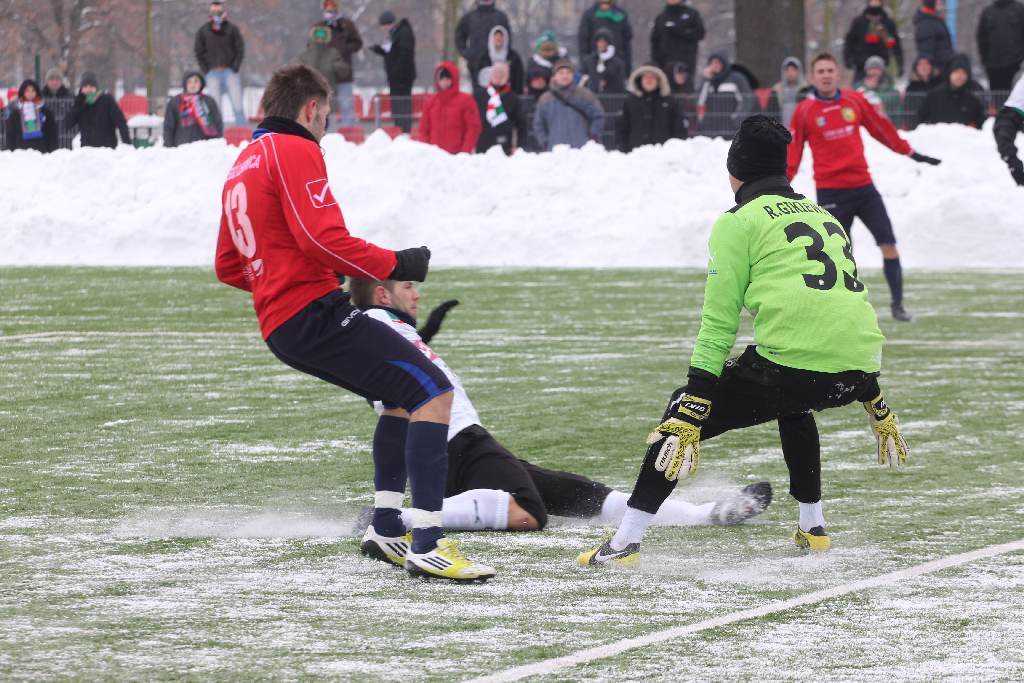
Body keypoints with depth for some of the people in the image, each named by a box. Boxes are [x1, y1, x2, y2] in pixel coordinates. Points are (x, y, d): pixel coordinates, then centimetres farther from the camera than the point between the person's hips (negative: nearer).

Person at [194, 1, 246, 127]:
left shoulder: (232, 29, 5)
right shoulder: (203, 31, 8)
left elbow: (240, 50, 4)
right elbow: (199, 53, 9)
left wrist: (235, 68, -6)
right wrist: (206, 71, 0)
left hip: (230, 71, -1)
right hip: (213, 73, 1)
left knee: (238, 105, -6)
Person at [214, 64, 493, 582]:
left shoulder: (242, 166, 22)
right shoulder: (296, 150, -6)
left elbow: (228, 267, 27)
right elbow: (322, 236, -19)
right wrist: (393, 265, -9)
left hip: (280, 325, 10)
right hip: (314, 312, -10)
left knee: (404, 392, 24)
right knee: (433, 392, -16)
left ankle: (385, 529, 19)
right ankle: (426, 545, -25)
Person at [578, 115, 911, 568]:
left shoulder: (739, 221, 8)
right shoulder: (823, 216, 28)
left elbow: (719, 321, 1)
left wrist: (692, 408, -1)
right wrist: (876, 406, 37)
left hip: (793, 358, -6)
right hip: (855, 370, 6)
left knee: (681, 418, 8)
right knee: (792, 403, 39)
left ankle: (625, 542, 0)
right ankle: (812, 529, 35)